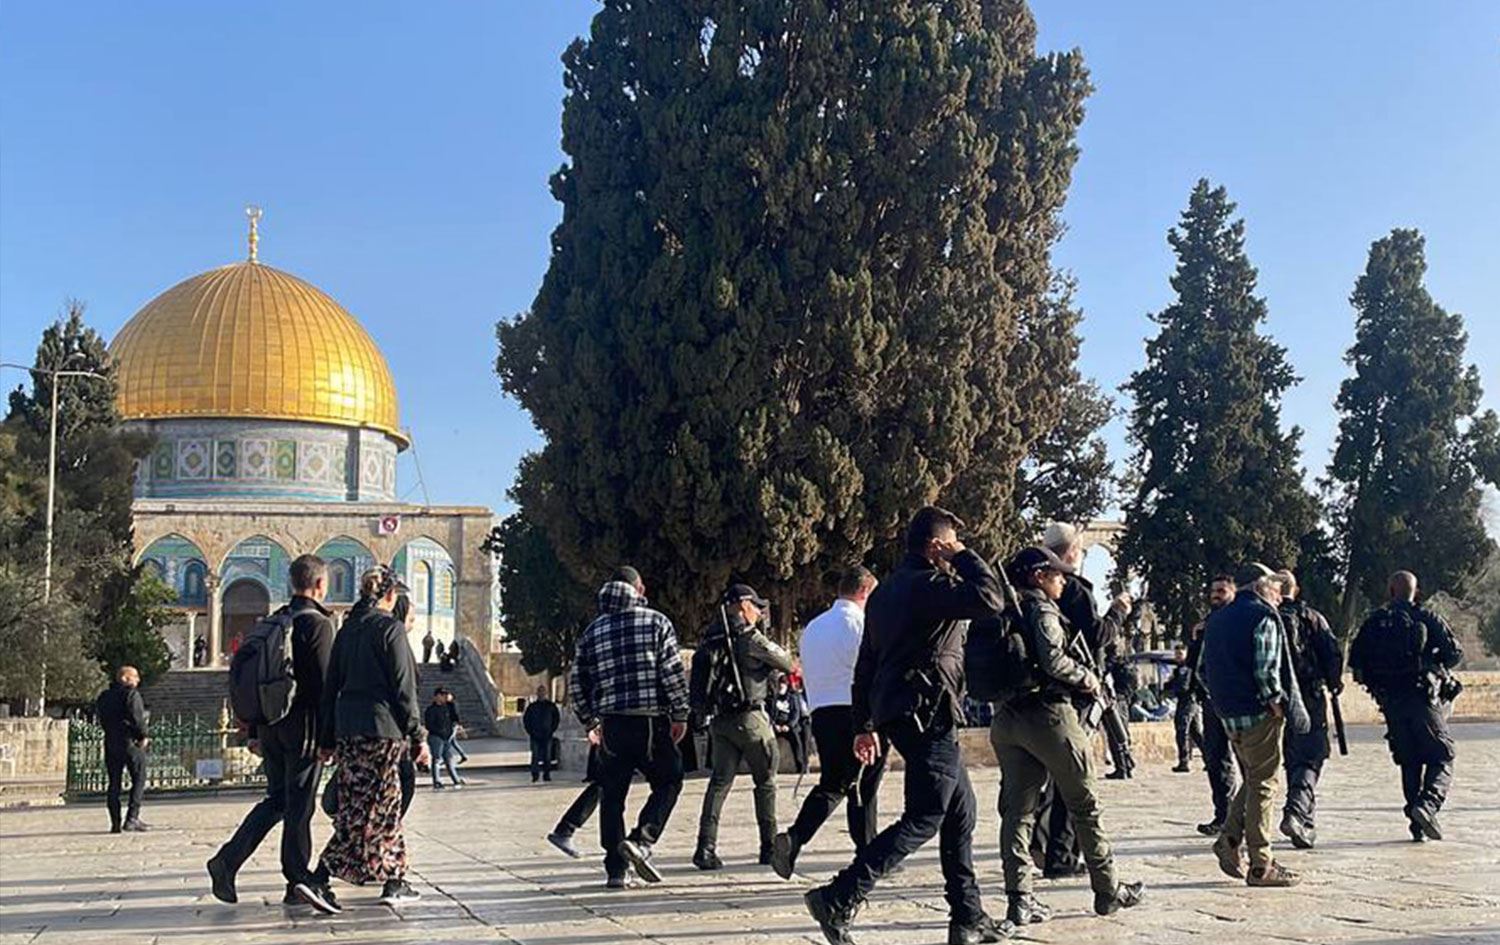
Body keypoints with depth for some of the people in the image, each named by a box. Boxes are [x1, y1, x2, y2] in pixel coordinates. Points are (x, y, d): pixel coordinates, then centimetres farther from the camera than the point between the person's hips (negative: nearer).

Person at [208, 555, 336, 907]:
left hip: (271, 725, 7)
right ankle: (299, 882, 9)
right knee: (299, 805, 1)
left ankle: (227, 860, 3)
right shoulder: (318, 624, -12)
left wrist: (255, 731, 18)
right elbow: (324, 683, -16)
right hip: (302, 727, -7)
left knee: (276, 799, 16)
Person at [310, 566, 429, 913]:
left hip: (347, 727, 8)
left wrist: (327, 739, 18)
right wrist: (417, 738, -5)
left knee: (386, 805, 12)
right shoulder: (390, 628, -8)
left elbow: (331, 686, 14)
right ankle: (318, 881, -3)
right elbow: (403, 688, -10)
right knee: (367, 810, -2)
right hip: (381, 728, -8)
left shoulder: (347, 629, 12)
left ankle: (395, 882, 11)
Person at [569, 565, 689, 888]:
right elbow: (674, 672, -8)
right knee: (668, 782, 12)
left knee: (612, 796, 10)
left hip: (612, 724, 3)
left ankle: (615, 870, 8)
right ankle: (641, 840, -10)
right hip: (651, 722, -3)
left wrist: (591, 721, 21)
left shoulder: (594, 630, 11)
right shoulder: (656, 622, 1)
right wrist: (680, 715, -1)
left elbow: (576, 682, 10)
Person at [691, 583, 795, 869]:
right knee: (765, 781, 7)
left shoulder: (711, 639, 10)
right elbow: (786, 663, -4)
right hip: (749, 717, -6)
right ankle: (770, 846, 11)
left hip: (718, 719, 6)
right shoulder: (749, 637, -11)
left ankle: (706, 846, -5)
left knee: (719, 781, 5)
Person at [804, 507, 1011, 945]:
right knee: (924, 819, -9)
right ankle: (838, 899, -14)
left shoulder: (887, 591, 17)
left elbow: (867, 662, 19)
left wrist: (865, 723, 22)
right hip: (926, 715, -10)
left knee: (960, 811, 16)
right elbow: (990, 600, -26)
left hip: (896, 711, 10)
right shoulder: (928, 585, -13)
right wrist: (964, 559, -9)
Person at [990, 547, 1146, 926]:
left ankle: (1019, 898, -1)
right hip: (1049, 713, -7)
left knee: (1017, 809, 4)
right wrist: (1087, 678, -8)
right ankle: (1108, 891, 16)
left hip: (1007, 717, 7)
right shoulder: (1043, 612, -9)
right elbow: (1053, 660, -23)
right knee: (1085, 805, 7)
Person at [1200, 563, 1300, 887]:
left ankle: (1230, 839, 9)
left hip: (1229, 714, 8)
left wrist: (1223, 701, 15)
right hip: (1259, 713, -8)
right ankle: (1261, 864, 0)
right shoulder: (1263, 616, -8)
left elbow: (1205, 669, 16)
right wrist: (1277, 702, -9)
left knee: (1252, 779, 20)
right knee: (1263, 783, -2)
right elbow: (1265, 668, -19)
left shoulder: (1216, 619, 17)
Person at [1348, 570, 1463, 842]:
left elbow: (1356, 661, 4)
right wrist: (1436, 665, 16)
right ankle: (1428, 803, -20)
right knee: (1442, 757, 4)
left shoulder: (1374, 622, 7)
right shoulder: (1427, 619, -1)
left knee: (1409, 762, 12)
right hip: (1425, 698, -3)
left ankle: (1416, 822, 8)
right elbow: (1455, 653, -4)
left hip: (1391, 702, 3)